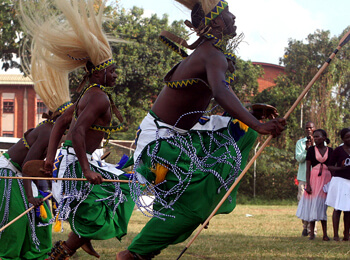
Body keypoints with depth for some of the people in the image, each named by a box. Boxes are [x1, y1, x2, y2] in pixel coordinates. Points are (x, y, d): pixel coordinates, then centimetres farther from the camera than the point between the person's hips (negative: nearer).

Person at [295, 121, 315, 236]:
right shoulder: (300, 142, 12)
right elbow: (299, 158, 0)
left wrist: (313, 145, -10)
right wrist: (306, 149, -15)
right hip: (303, 176, 1)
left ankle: (312, 228, -3)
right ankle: (305, 226, 9)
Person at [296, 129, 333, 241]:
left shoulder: (330, 151, 5)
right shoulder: (311, 150, 2)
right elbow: (308, 168, 0)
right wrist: (308, 184, -8)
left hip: (326, 179, 1)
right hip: (314, 178, -1)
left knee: (322, 206, 2)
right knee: (312, 205, -2)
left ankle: (325, 234, 5)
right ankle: (312, 233, 4)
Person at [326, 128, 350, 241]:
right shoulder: (338, 150, -4)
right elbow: (330, 166, -3)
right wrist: (341, 168, -18)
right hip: (339, 181, -4)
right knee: (338, 208, -6)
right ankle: (335, 235, -4)